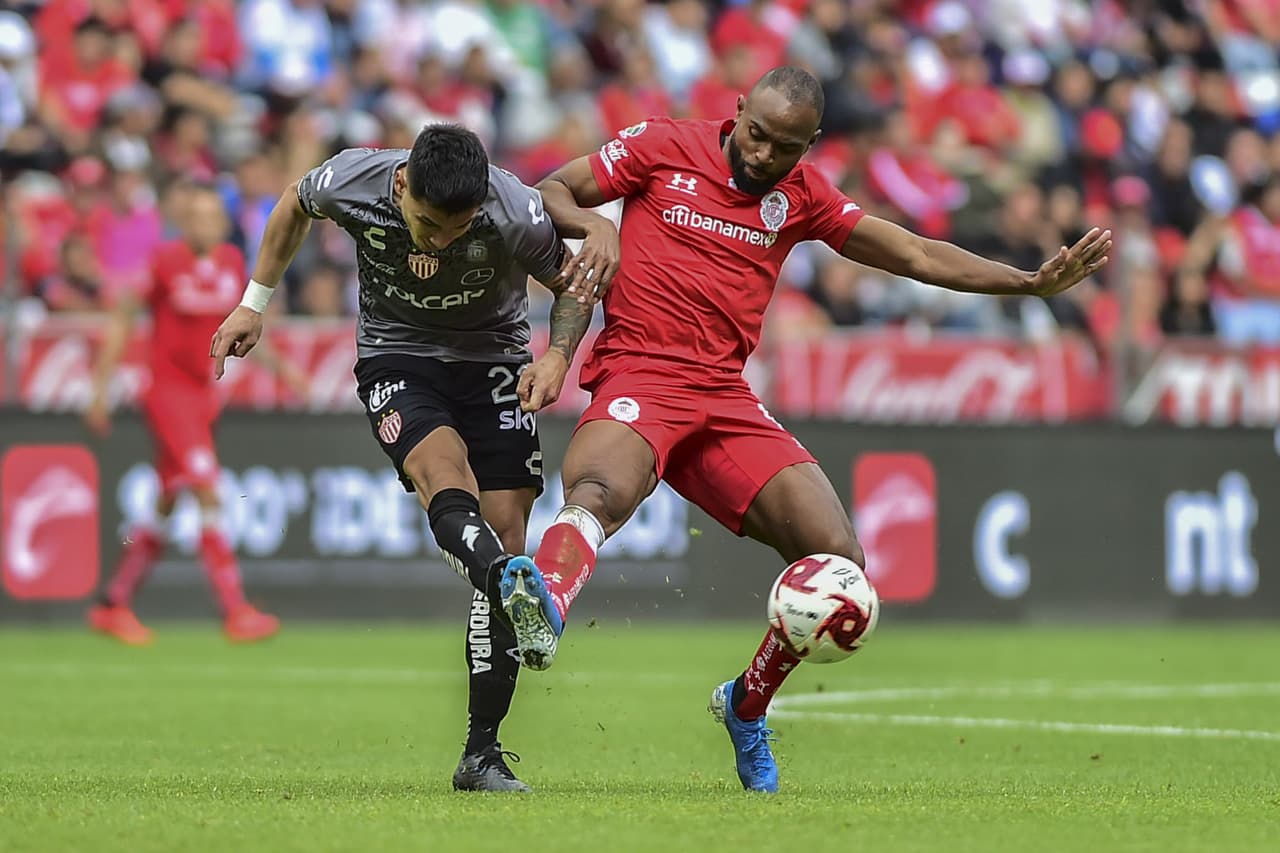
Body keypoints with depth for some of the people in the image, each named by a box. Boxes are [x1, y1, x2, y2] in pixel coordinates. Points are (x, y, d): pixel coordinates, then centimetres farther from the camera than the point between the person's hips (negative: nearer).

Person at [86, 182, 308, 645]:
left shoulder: (233, 261, 4)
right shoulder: (163, 261, -12)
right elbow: (121, 320, -6)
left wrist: (278, 364, 12)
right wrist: (101, 389, -8)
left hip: (203, 394, 7)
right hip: (168, 392, -7)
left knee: (166, 504, 10)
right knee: (207, 491, -16)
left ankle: (113, 606, 22)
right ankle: (235, 612, -17)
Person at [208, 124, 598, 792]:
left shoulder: (518, 214, -25)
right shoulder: (352, 182, -22)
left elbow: (571, 284, -4)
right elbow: (294, 208, 4)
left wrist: (558, 356, -22)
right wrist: (253, 305, 8)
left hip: (493, 359, 0)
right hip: (395, 357, 0)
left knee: (505, 533, -9)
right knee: (442, 469, -33)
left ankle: (482, 752, -4)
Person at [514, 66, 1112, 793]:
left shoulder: (801, 195, 15)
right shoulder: (665, 146, 5)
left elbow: (915, 255, 15)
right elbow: (551, 192, 9)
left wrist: (1033, 282, 7)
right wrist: (594, 229, -14)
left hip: (726, 397, 5)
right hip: (641, 376, -5)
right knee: (598, 492, -38)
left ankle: (748, 708, 19)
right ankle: (541, 609, -71)